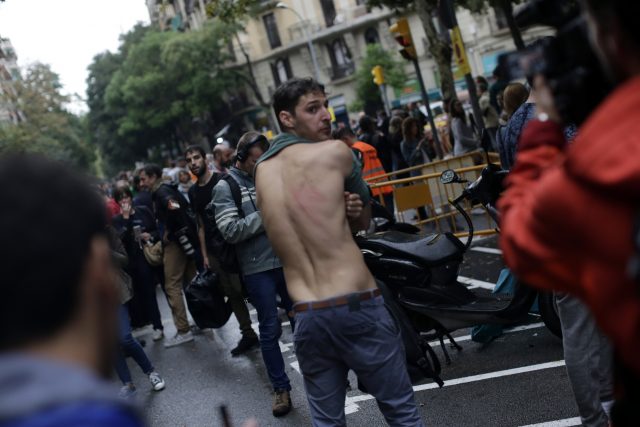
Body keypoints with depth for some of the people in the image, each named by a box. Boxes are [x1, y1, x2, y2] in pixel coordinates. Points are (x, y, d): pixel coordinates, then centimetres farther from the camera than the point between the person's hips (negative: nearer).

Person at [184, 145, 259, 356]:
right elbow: (201, 225, 16)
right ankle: (248, 334, 16)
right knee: (231, 293, 7)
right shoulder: (193, 192, 13)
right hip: (214, 251, 5)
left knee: (242, 289, -6)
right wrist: (204, 255, 12)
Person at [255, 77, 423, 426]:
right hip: (358, 307, -5)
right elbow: (364, 220, 10)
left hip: (307, 317, 5)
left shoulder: (262, 170, 10)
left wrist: (340, 210, 7)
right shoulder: (336, 152, -5)